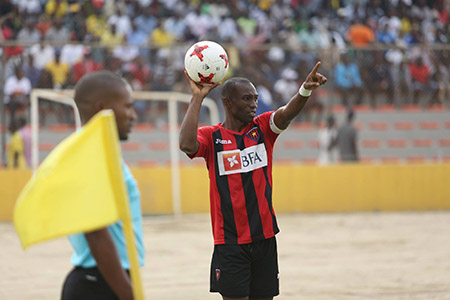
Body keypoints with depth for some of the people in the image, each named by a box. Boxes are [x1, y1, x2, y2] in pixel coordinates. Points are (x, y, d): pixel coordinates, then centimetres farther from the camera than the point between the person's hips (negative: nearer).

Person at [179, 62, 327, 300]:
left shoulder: (263, 128, 5)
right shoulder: (211, 137, -2)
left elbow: (287, 113, -15)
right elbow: (186, 144, -24)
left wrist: (305, 90, -36)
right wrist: (197, 97, -21)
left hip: (264, 237, 3)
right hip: (230, 242, -3)